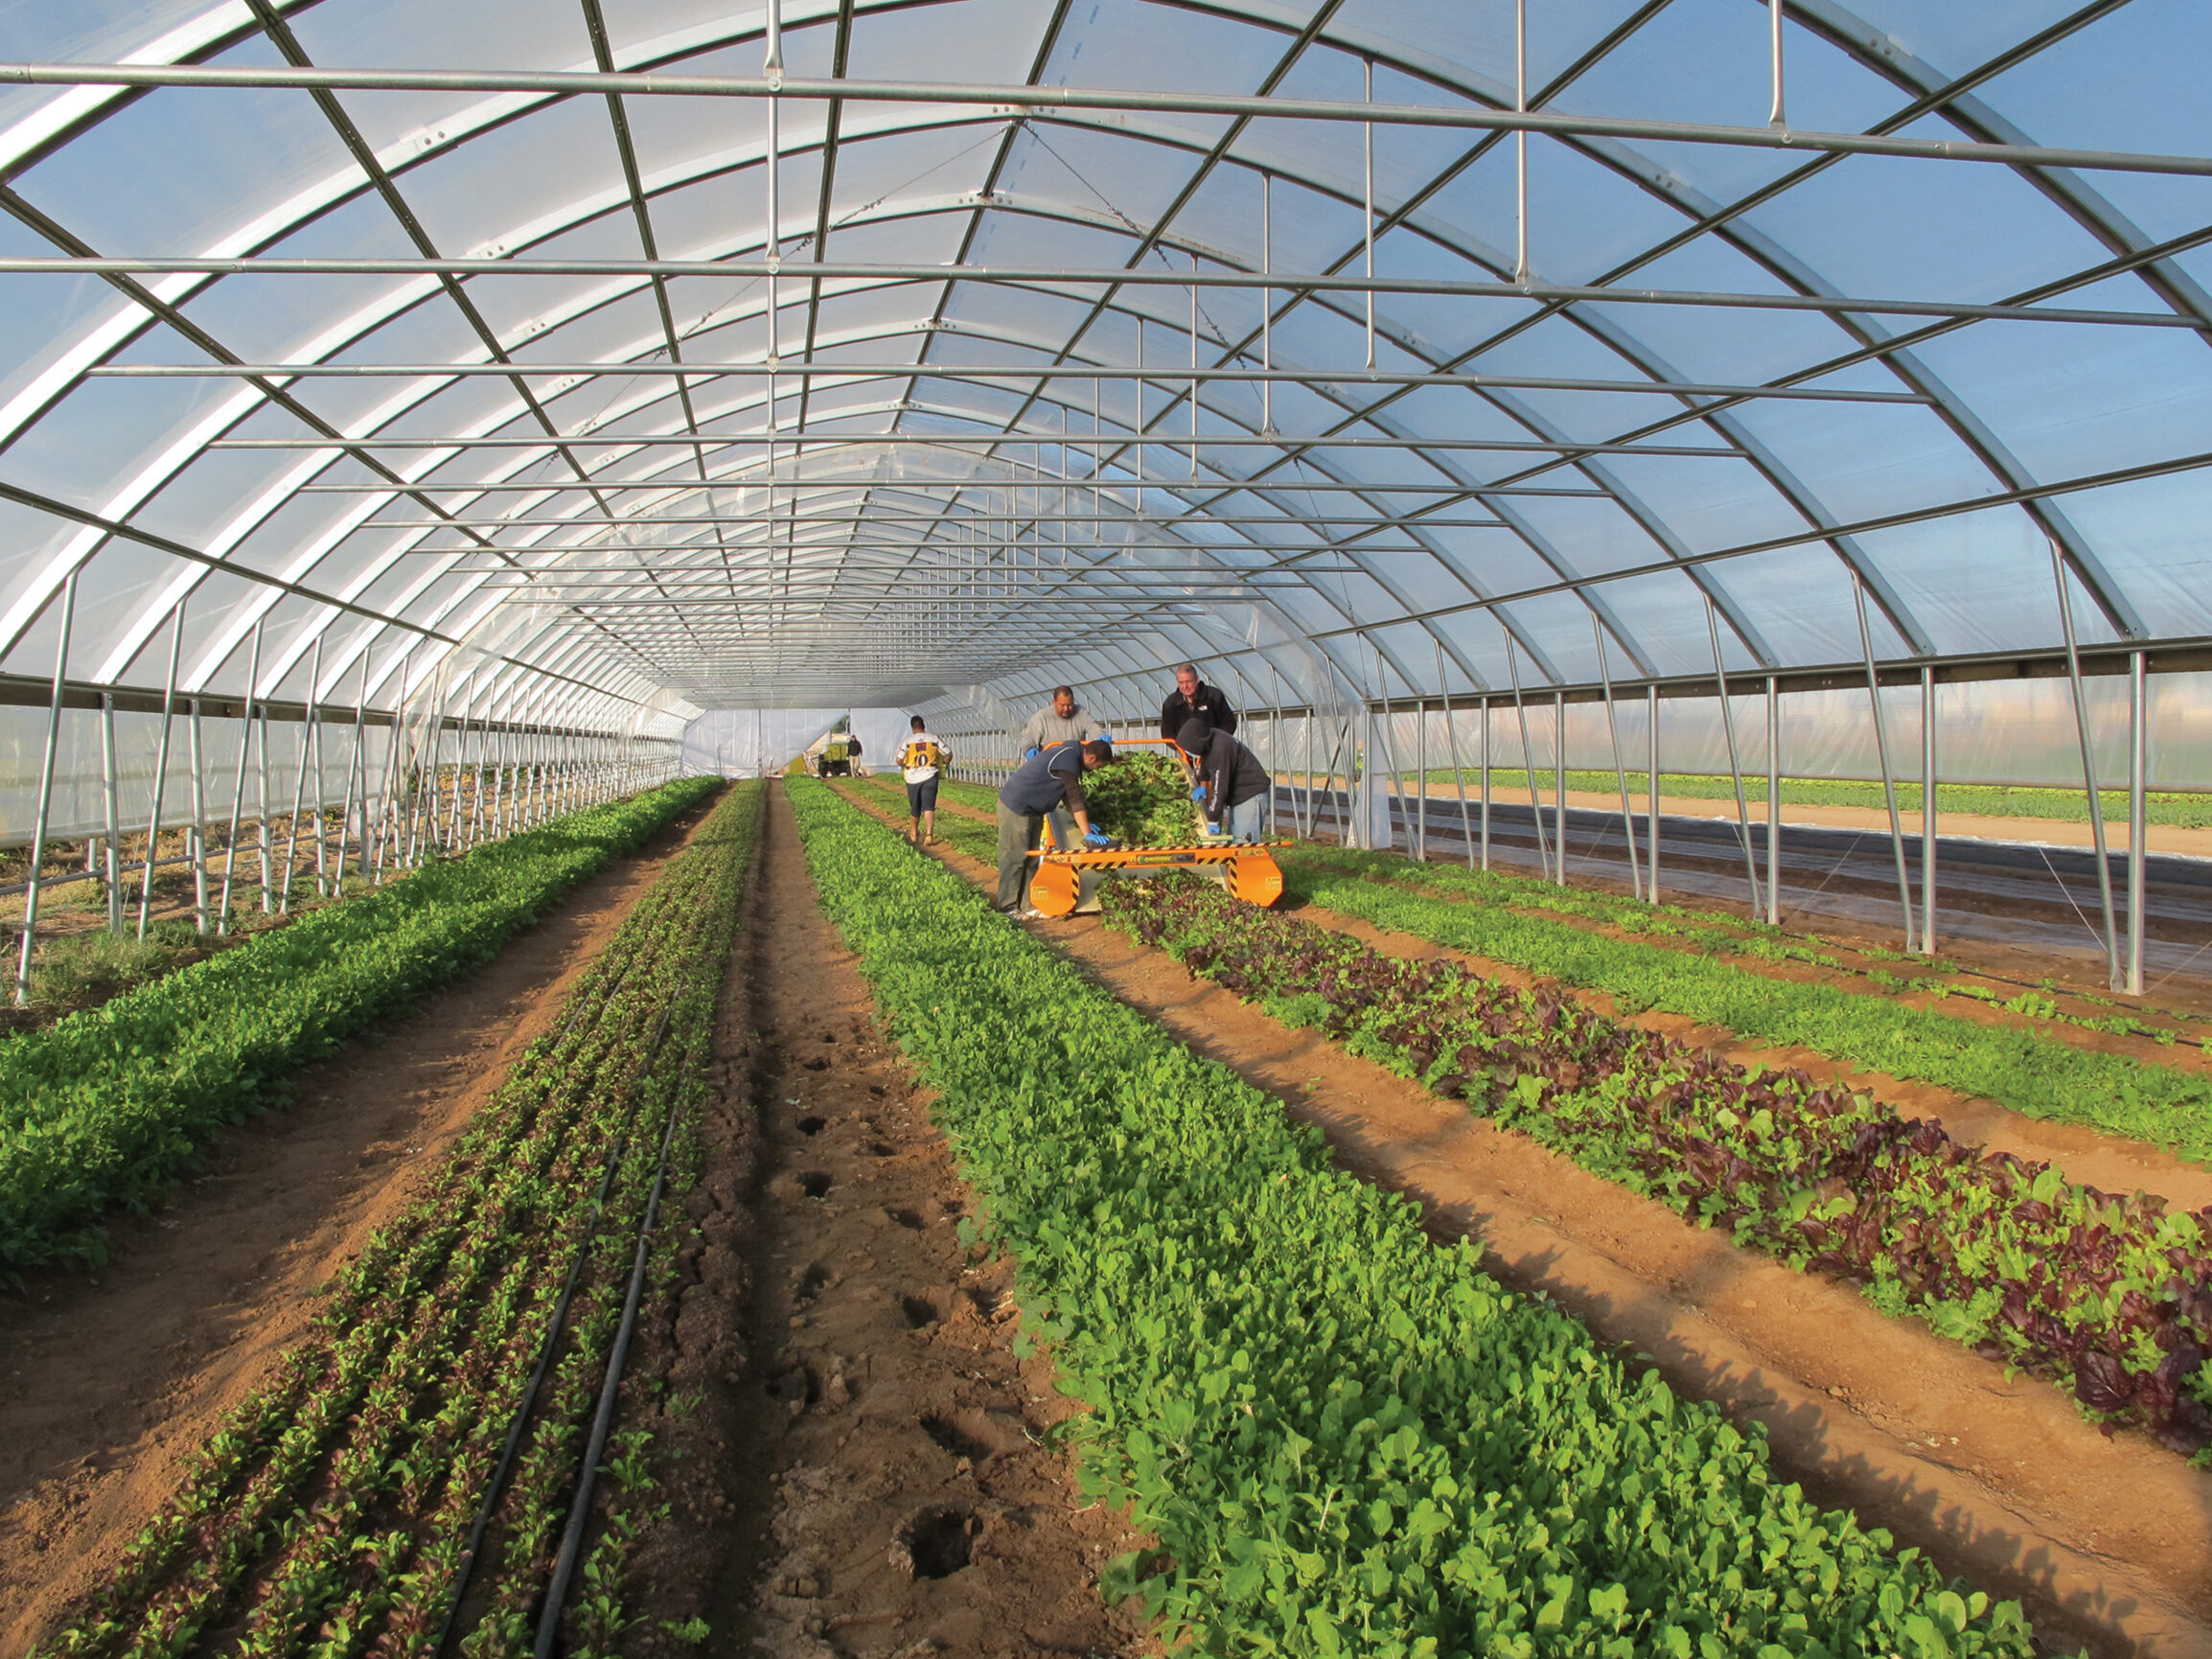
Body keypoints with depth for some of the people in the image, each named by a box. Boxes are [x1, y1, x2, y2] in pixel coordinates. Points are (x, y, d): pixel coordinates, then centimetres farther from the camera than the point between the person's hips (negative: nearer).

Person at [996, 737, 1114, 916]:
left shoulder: (1070, 752, 9)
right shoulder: (1068, 759, -21)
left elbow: (1067, 796, 17)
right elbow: (1075, 798, -23)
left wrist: (1082, 822, 14)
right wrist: (1087, 834, -21)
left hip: (1032, 810, 10)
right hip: (1016, 807, -10)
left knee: (1031, 859, 10)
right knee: (1014, 858, -5)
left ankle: (1027, 905, 13)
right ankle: (1009, 907, 1)